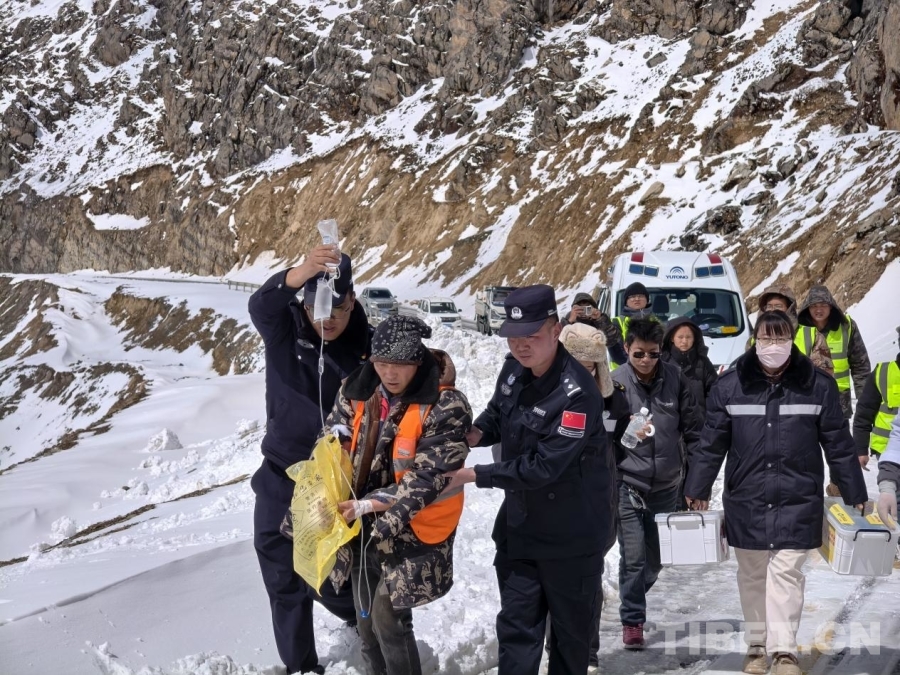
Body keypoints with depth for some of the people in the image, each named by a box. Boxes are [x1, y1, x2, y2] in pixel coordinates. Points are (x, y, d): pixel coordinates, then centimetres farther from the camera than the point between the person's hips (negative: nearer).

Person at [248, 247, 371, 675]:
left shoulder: (368, 345, -12)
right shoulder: (284, 331, -12)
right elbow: (259, 306, -36)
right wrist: (299, 274, -55)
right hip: (280, 477, 1)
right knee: (283, 578, 11)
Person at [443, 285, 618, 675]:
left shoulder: (577, 393, -27)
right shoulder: (513, 370, -2)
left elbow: (542, 467, -28)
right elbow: (498, 414, 17)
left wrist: (475, 475, -24)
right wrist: (474, 434, -5)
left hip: (572, 532, -6)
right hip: (520, 524, 6)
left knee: (570, 628, 12)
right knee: (515, 625, 10)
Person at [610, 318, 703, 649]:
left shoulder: (675, 379, -4)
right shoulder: (615, 382, -10)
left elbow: (692, 428, 2)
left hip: (666, 484, 3)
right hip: (628, 483, -3)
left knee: (656, 559, 15)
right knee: (633, 556, -5)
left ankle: (633, 600, 40)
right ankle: (632, 621, 9)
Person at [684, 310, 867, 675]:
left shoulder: (818, 385, -2)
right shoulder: (729, 385, -2)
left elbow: (838, 444, 3)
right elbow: (711, 444, 4)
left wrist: (855, 494, 6)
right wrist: (696, 489, 5)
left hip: (797, 499, -1)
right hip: (745, 499, 1)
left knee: (786, 571, -4)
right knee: (752, 574, 10)